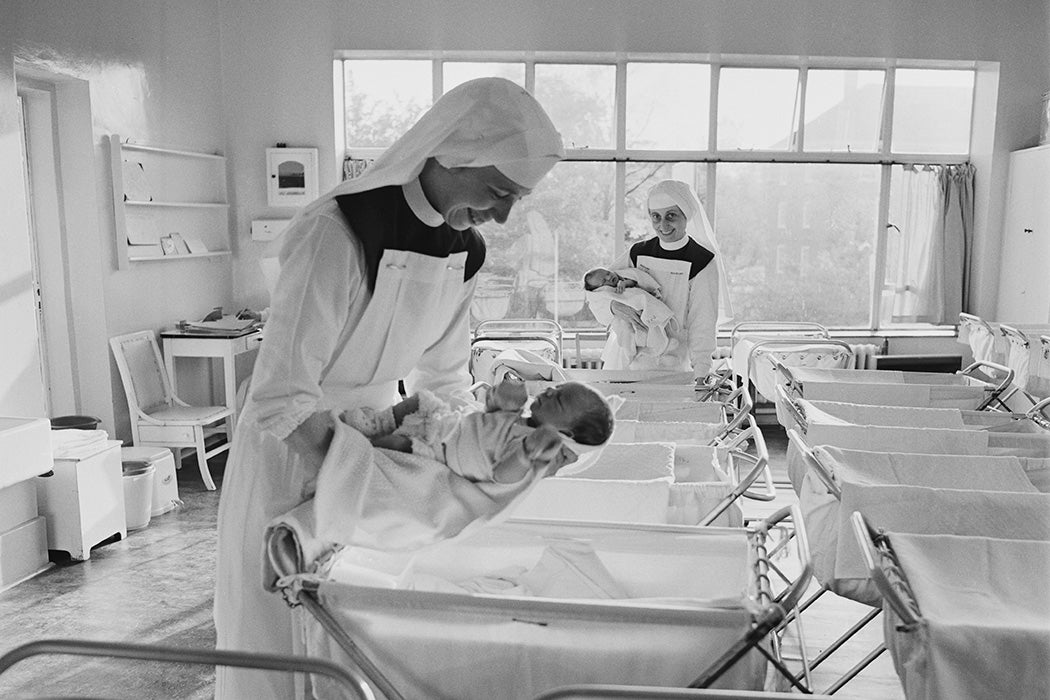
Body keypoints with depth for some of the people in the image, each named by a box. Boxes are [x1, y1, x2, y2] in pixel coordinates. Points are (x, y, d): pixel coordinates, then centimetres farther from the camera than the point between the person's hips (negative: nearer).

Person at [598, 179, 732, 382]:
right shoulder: (638, 253, 7)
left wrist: (700, 376, -14)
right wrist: (615, 306, -15)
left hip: (668, 365, -3)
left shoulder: (702, 262, -5)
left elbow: (703, 323, -7)